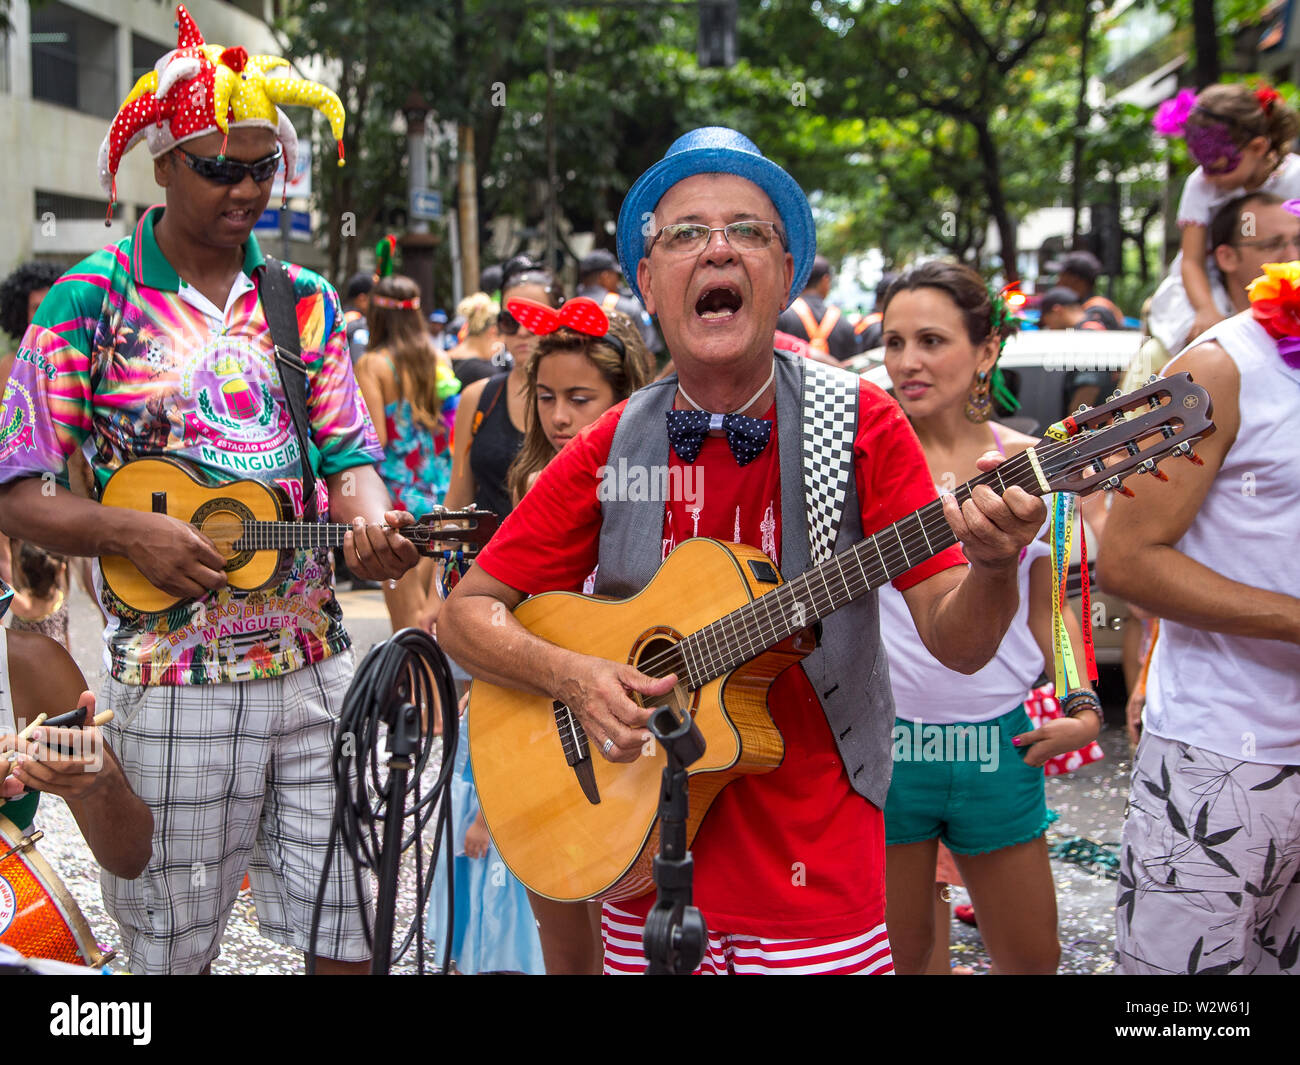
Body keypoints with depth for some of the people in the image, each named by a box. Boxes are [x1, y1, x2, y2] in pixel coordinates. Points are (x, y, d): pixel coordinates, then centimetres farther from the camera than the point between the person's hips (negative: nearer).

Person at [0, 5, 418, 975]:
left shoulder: (305, 302, 10)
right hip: (171, 683, -3)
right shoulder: (92, 301, -3)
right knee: (173, 946, 9)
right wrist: (132, 534, -19)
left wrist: (370, 525, -13)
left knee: (352, 936, 5)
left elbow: (349, 457, 9)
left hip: (315, 666, 4)